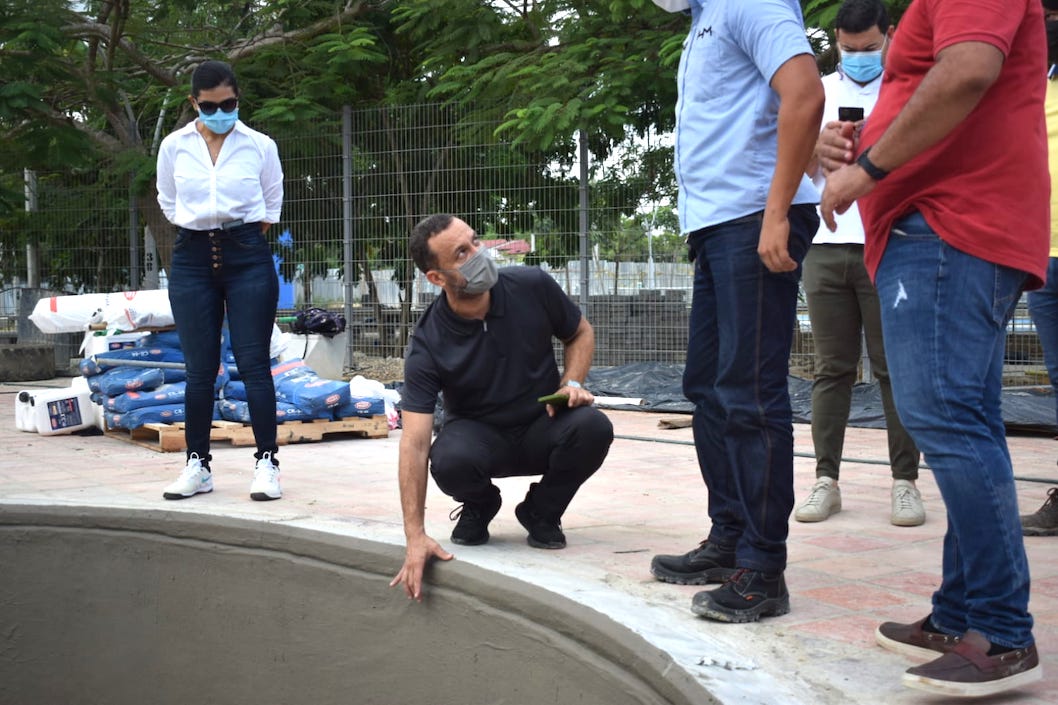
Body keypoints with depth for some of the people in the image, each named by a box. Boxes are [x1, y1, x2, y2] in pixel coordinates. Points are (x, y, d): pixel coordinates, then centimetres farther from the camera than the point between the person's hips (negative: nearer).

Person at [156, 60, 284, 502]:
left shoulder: (260, 146, 0)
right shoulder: (174, 147, 3)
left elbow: (272, 204, 12)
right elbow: (168, 202, 16)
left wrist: (242, 233, 7)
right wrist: (201, 228, 8)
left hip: (247, 256, -1)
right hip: (193, 258, 2)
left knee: (253, 363, -5)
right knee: (199, 368, 3)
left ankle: (267, 462, -1)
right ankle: (197, 465, 11)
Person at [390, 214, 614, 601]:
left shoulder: (532, 286, -16)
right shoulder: (428, 345, -22)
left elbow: (581, 333, 6)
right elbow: (414, 443, -27)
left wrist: (572, 383, -16)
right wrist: (416, 537, -35)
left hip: (542, 427, 2)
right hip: (479, 435, -2)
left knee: (592, 427, -31)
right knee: (449, 460, -36)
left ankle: (542, 512, 1)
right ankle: (480, 505, 4)